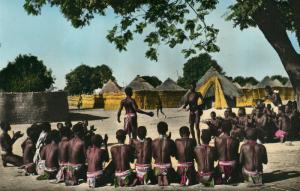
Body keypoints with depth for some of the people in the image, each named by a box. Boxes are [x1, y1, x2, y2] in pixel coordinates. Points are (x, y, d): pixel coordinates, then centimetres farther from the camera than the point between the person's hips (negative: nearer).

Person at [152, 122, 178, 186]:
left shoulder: (154, 142, -9)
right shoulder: (170, 142, -12)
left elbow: (153, 155, 0)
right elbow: (173, 154, 3)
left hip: (157, 165, 1)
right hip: (167, 165, -1)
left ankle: (159, 178, 3)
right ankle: (165, 178, 0)